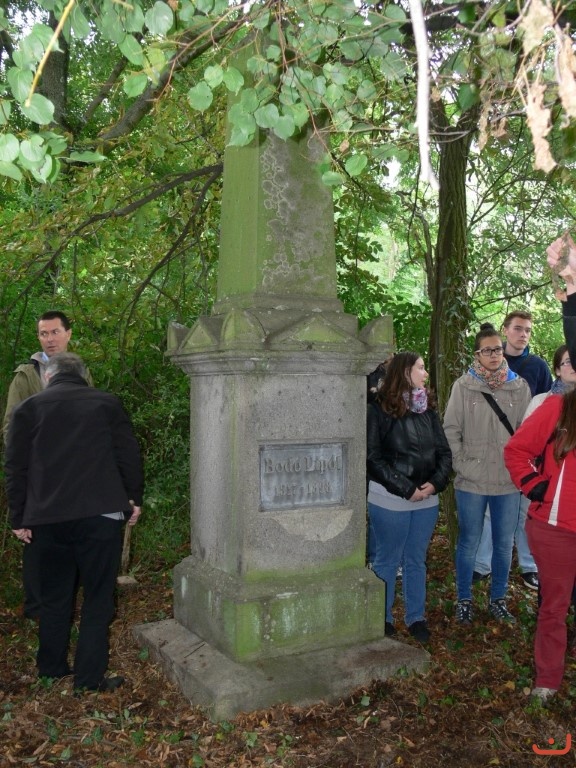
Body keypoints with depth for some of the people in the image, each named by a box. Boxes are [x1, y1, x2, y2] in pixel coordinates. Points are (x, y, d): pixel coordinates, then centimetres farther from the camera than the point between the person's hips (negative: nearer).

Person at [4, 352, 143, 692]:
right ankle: (90, 677, 9)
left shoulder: (27, 409, 6)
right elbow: (129, 455, 2)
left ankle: (51, 669, 28)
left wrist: (19, 519, 10)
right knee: (98, 599, 7)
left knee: (55, 597, 17)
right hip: (101, 515, -2)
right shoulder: (107, 403, 3)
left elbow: (16, 468, 5)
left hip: (48, 520, 2)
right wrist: (135, 498, 13)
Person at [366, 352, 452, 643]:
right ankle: (383, 620, 23)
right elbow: (374, 458, -13)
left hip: (427, 499, 5)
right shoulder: (379, 410, -10)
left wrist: (435, 483, -11)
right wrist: (406, 489, -16)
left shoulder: (429, 409, 8)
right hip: (389, 500, -5)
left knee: (416, 561, 16)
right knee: (387, 561, 9)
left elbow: (444, 452, 7)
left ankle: (416, 618, 29)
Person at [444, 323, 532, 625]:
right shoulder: (463, 386, -4)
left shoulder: (520, 387, 1)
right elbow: (451, 430, -3)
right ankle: (464, 600, 27)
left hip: (509, 481, 2)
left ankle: (498, 599, 32)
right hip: (472, 481, -2)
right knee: (468, 543, 11)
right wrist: (461, 465, -8)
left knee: (504, 544, 14)